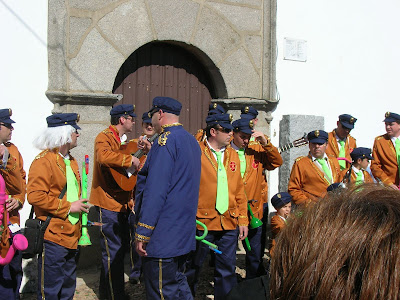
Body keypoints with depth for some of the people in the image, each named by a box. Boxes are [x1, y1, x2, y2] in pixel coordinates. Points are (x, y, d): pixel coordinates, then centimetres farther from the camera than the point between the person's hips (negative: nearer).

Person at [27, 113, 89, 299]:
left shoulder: (71, 161, 16)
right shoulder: (43, 161, -12)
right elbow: (35, 196, -23)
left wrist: (81, 206, 17)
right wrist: (68, 207, -19)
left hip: (72, 237, 9)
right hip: (53, 238, -9)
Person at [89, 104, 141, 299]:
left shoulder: (123, 140, 20)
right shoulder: (105, 137, -12)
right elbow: (104, 157, -36)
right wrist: (130, 159, -28)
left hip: (121, 203, 10)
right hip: (108, 203, -10)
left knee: (122, 245, 17)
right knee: (113, 250, -3)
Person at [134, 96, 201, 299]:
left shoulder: (166, 140, -15)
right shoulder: (191, 141, 13)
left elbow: (155, 191, -21)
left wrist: (142, 234, -19)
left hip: (163, 236, -9)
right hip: (184, 233, 10)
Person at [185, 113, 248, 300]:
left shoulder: (233, 155, 11)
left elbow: (239, 191, 13)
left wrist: (243, 220, 9)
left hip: (229, 223, 4)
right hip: (202, 222, -4)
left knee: (227, 270, 10)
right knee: (193, 268, 10)